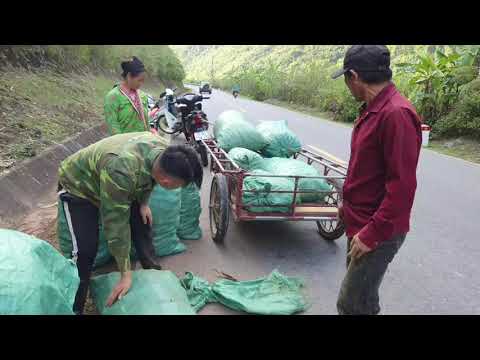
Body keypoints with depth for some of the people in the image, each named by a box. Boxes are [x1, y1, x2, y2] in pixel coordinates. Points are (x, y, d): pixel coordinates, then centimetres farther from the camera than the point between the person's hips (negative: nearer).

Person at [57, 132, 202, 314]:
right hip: (77, 186, -6)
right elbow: (116, 225, -38)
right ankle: (74, 308, 3)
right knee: (86, 248, -16)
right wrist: (126, 275, -30)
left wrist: (143, 202, 0)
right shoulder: (121, 171, -46)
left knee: (143, 223, 5)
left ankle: (154, 272, 26)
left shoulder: (164, 150, -24)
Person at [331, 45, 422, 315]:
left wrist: (372, 234, -22)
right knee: (363, 297, 24)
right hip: (361, 223, 10)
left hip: (378, 232, -9)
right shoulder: (373, 109, 8)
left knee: (351, 305, -1)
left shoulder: (396, 114, -23)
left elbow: (402, 186, -26)